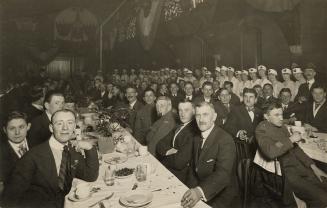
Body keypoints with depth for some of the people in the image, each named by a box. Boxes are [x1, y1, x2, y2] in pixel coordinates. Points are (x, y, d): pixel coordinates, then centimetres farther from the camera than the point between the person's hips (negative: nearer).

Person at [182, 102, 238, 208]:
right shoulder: (197, 139, 6)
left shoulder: (225, 139, -18)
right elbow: (194, 168, 9)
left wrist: (200, 191, -42)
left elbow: (223, 173, -29)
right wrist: (192, 191, -6)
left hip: (220, 198, -6)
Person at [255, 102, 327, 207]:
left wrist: (313, 166, 8)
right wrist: (290, 139, -16)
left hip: (299, 166, 8)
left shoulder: (282, 126, 13)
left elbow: (294, 148, 18)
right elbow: (270, 152, -28)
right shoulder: (261, 129, -11)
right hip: (283, 171, -8)